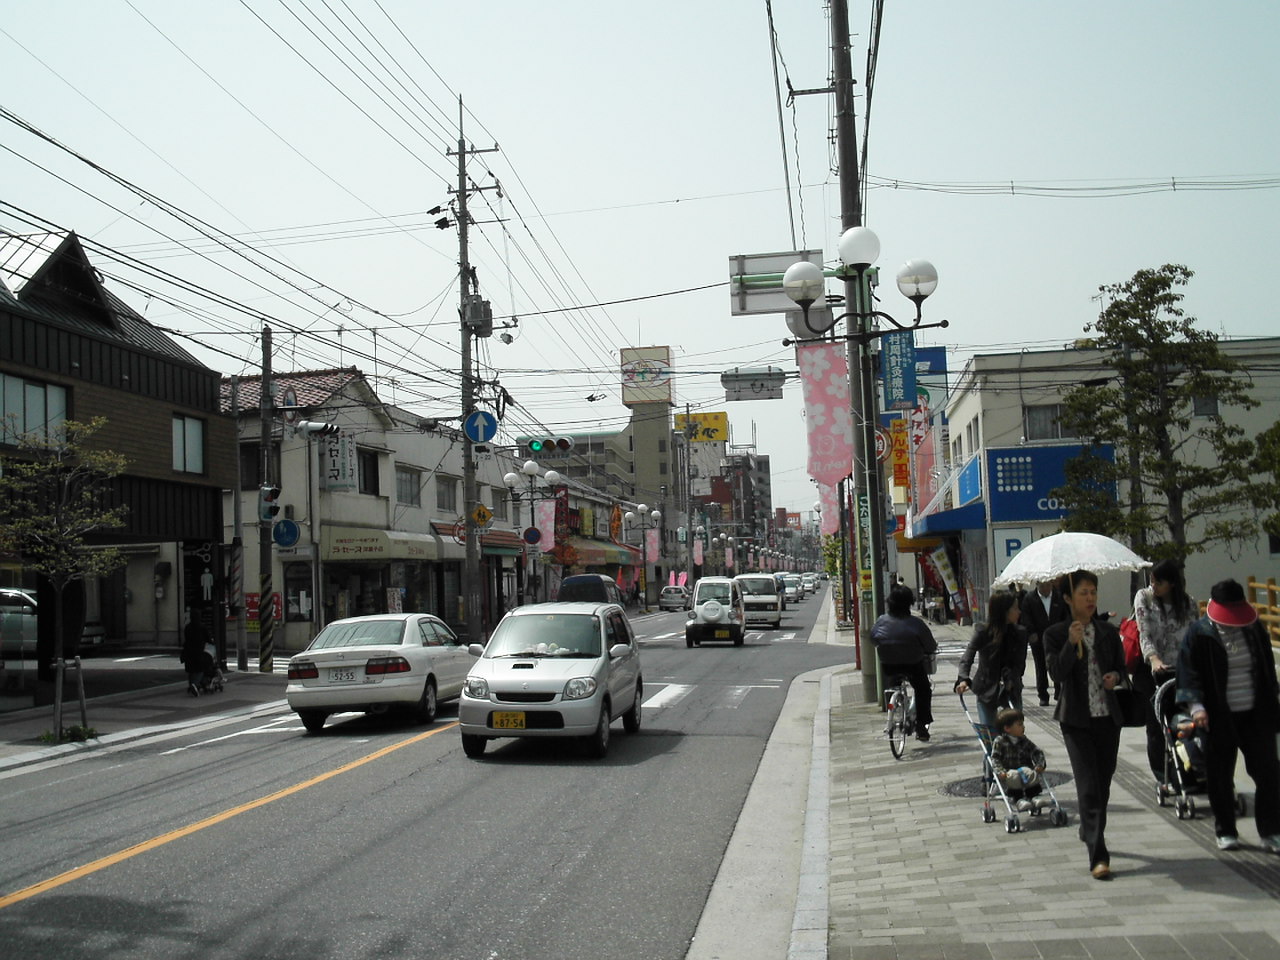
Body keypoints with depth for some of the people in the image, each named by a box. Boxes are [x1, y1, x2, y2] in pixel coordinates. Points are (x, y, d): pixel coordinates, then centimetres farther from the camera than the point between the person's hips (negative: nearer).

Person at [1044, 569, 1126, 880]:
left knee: (1104, 781, 13)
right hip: (1077, 720, -4)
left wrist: (1116, 676, -7)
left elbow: (1121, 666, 15)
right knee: (1089, 787, -10)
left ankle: (1090, 834, 36)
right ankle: (1098, 856, -10)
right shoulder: (1055, 634, -5)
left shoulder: (1109, 632, 6)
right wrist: (1072, 644, -29)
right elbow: (1057, 673, -16)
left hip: (1108, 717, 4)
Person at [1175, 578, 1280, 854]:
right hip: (1219, 718, -3)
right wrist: (1195, 705, -23)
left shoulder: (1254, 628, 5)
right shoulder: (1199, 634, -7)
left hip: (1255, 715, 3)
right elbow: (1188, 673, -10)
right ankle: (1225, 831, 19)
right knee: (1220, 776, 5)